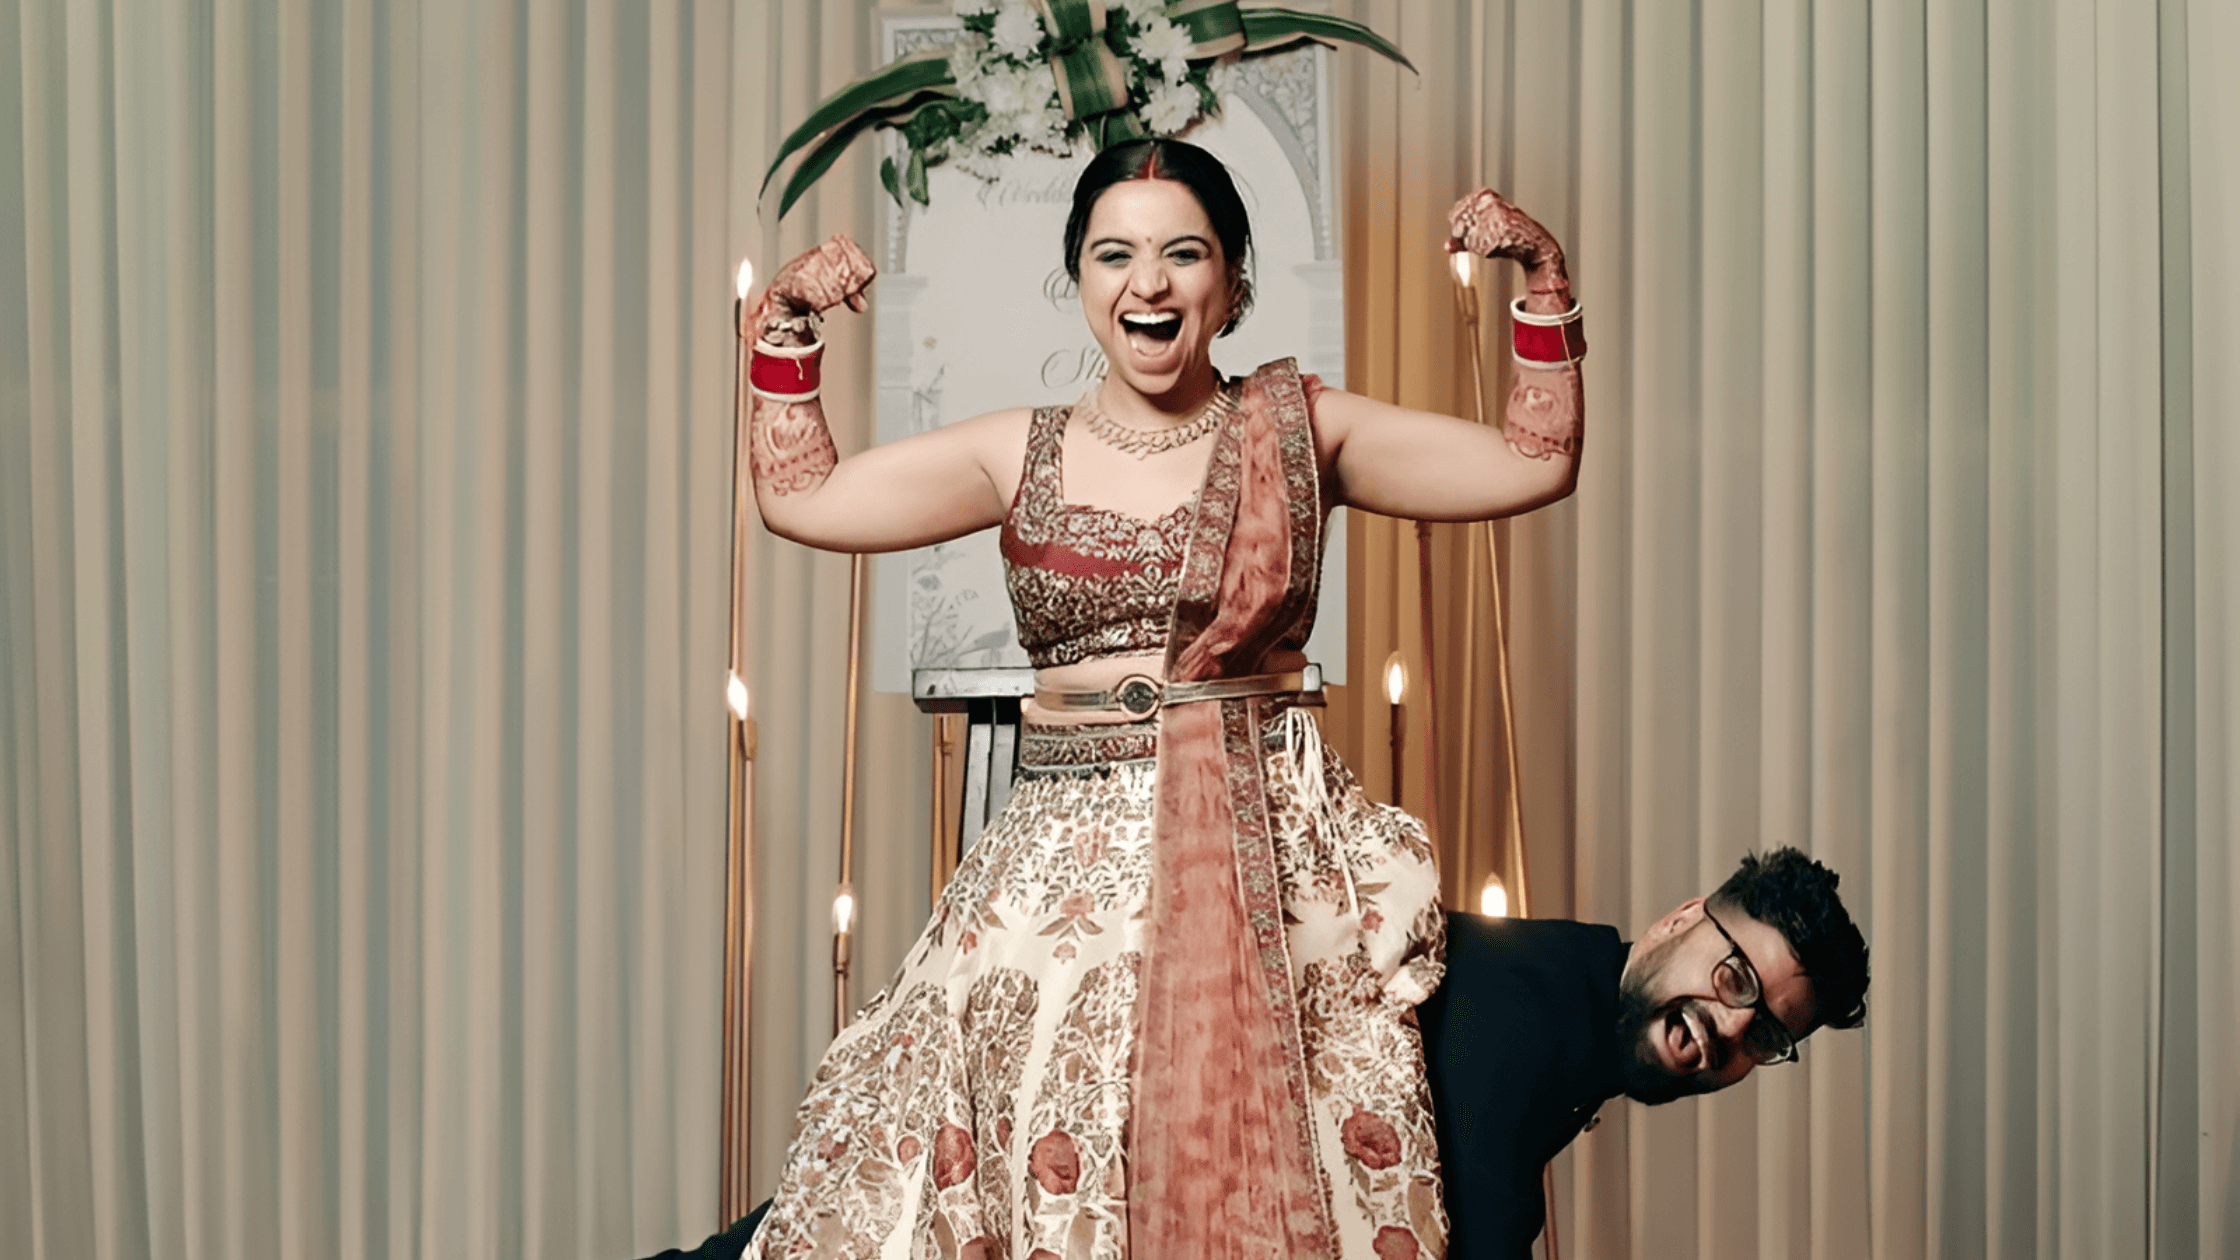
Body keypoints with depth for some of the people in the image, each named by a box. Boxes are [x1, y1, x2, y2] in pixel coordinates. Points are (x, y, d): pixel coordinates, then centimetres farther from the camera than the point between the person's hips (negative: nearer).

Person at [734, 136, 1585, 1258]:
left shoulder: (1297, 427, 7)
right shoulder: (1022, 454, 9)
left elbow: (1536, 463, 5)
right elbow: (798, 497, 8)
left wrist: (1543, 281, -3)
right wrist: (784, 326, 2)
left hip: (1273, 854, -1)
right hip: (1066, 860, 1)